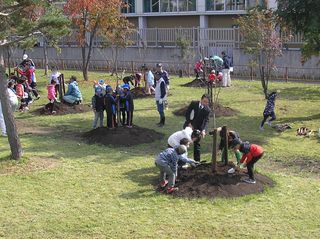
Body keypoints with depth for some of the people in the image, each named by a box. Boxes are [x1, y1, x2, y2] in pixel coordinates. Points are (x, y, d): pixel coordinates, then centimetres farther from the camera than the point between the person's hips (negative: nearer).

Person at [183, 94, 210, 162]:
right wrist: (189, 123, -15)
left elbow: (206, 121, -15)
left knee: (196, 144, 4)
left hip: (198, 128, -1)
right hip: (189, 125, 1)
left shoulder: (207, 110, -10)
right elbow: (187, 113, -6)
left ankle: (197, 160, 12)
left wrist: (203, 130, -31)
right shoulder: (193, 104, -8)